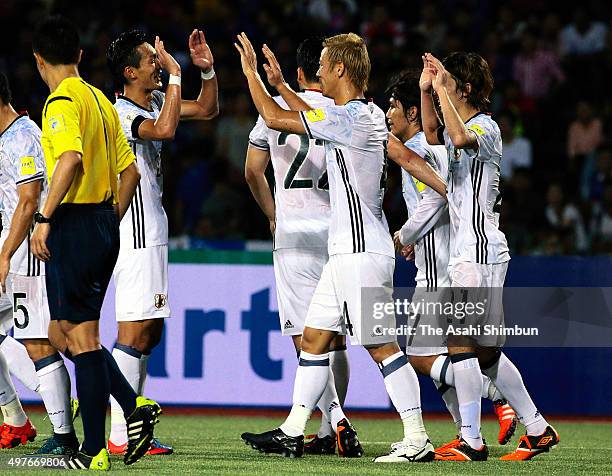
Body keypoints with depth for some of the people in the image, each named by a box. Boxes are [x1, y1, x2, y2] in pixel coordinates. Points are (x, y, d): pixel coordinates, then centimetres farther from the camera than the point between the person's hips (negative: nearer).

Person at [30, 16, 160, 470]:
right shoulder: (101, 100, 15)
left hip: (74, 224, -8)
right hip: (104, 224, 8)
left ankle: (94, 450, -3)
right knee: (67, 335, 16)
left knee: (81, 338, -4)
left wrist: (44, 219, -23)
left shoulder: (62, 101, -10)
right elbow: (130, 170, 17)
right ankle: (136, 406, 7)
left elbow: (71, 158, -26)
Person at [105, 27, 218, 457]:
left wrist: (207, 70, 5)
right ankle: (120, 436, -14)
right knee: (136, 332, -12)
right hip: (137, 232, -10)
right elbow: (165, 130, -33)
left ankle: (131, 429, 15)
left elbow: (207, 110, 21)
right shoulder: (121, 113, -16)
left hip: (151, 229, 10)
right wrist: (175, 74, -25)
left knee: (150, 332, 12)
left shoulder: (154, 101, 12)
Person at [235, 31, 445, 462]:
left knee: (382, 346, -8)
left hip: (363, 252, -10)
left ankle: (418, 441, -7)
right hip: (347, 250, 10)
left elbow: (274, 118, -12)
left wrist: (251, 71, 1)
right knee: (314, 338, 13)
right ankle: (293, 433, 18)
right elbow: (313, 117, 31)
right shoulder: (370, 115, 11)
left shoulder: (347, 117, -17)